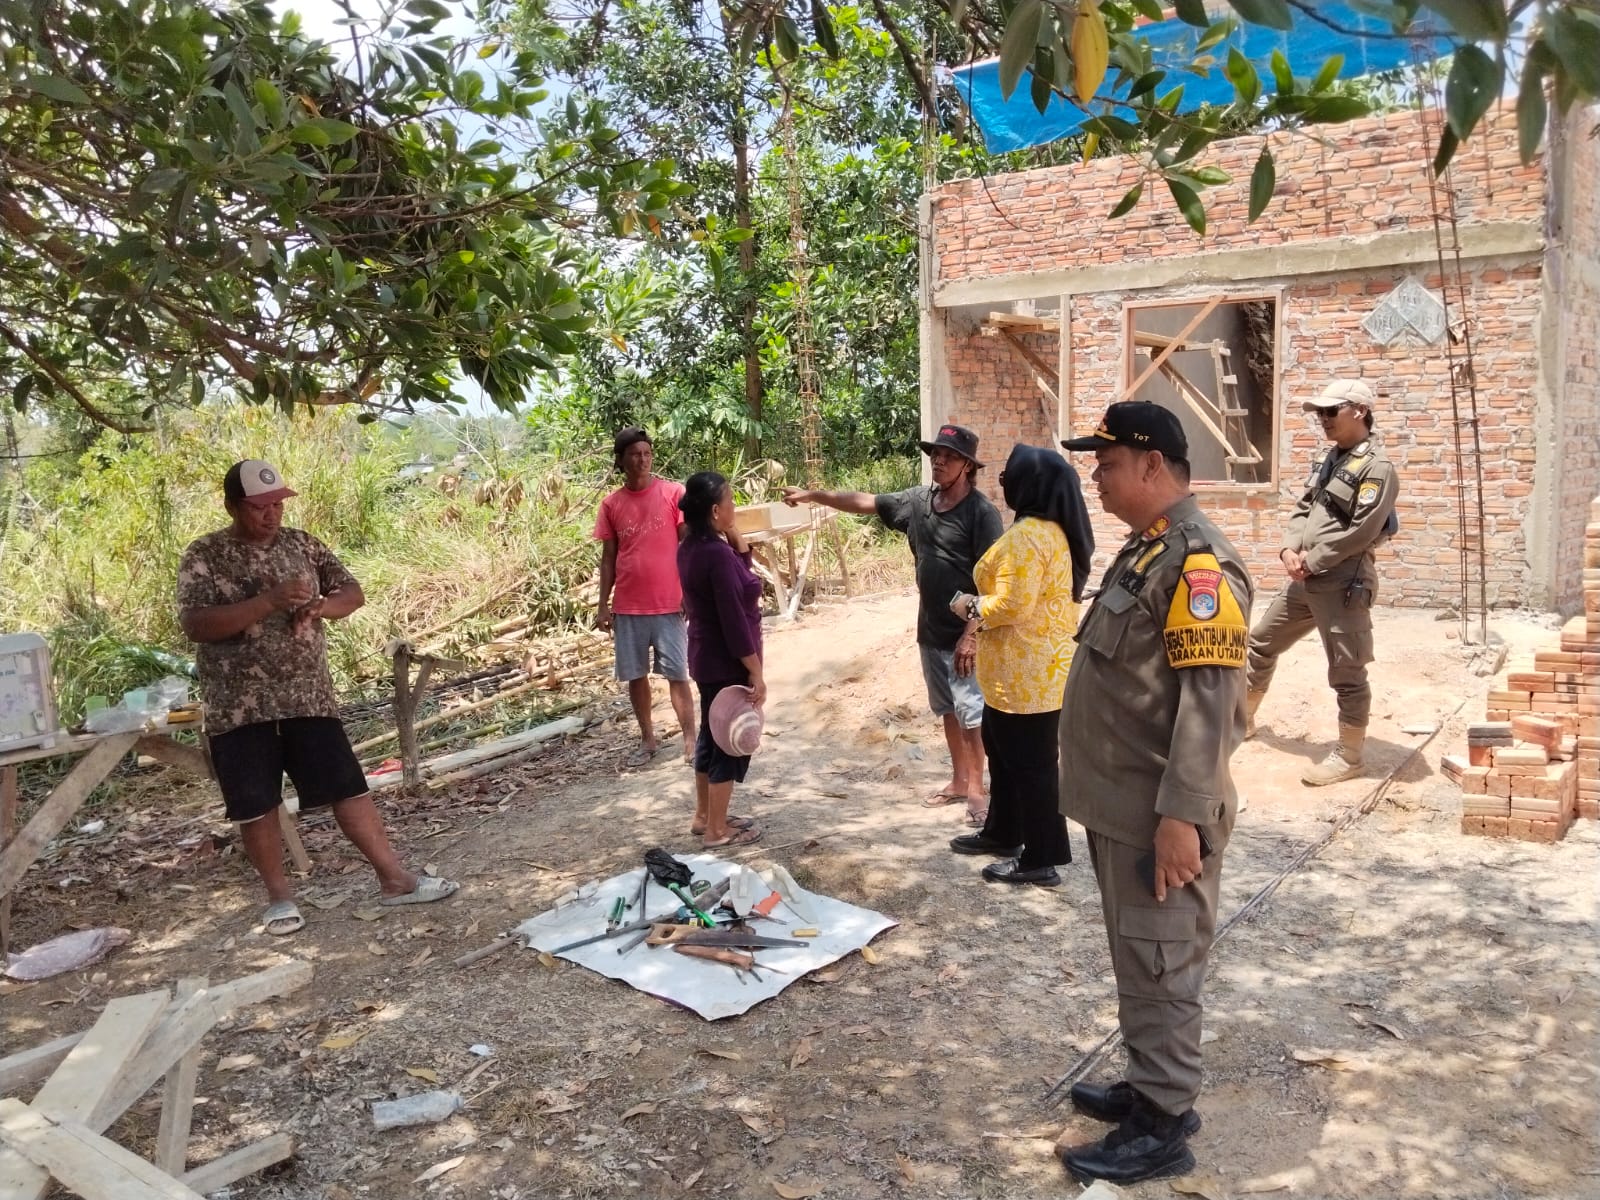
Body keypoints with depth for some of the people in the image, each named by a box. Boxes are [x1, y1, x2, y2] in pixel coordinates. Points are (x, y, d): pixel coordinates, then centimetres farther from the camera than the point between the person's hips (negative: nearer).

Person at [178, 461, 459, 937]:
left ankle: (395, 878, 10)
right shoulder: (203, 556, -6)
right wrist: (268, 601, -26)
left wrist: (319, 606, -14)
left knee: (348, 788, 3)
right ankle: (279, 896, 23)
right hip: (238, 710, -2)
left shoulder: (302, 544, 6)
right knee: (255, 807, 5)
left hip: (309, 699, 2)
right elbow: (195, 625, -18)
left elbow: (353, 592, 8)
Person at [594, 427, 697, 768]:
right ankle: (647, 740, 23)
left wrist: (690, 592, -8)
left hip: (668, 603, -3)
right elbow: (608, 558, 9)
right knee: (635, 675, 10)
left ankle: (691, 740, 10)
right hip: (627, 606, 3)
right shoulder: (611, 504, 4)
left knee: (677, 674, 1)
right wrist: (603, 605, 5)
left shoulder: (674, 493, -4)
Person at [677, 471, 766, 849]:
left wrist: (731, 532, 2)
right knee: (731, 741, 2)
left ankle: (704, 815, 32)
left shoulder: (691, 548, 4)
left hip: (707, 659, 9)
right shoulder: (717, 554, -24)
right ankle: (718, 830, 12)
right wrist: (756, 674, -18)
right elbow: (734, 620, -24)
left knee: (712, 734, 20)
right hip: (727, 664, -9)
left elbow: (743, 558, 18)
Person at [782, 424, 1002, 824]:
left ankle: (977, 789, 14)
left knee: (971, 713, 1)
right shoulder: (918, 501, 5)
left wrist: (972, 633, -21)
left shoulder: (981, 511, -14)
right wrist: (813, 495, 3)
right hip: (931, 631, 7)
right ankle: (958, 781, 30)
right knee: (948, 711, 16)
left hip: (965, 634, -7)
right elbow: (863, 501, 11)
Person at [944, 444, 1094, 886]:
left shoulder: (1027, 535, -22)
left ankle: (1041, 860, 13)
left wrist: (969, 607, -9)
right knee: (1005, 753, 23)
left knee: (1030, 764, 1)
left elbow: (1012, 604, -26)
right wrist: (981, 602, 13)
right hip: (1037, 667, 11)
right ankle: (1001, 833, 37)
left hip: (1026, 673, -11)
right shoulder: (1056, 530, 11)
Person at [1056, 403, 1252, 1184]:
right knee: (1136, 960, 20)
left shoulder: (1197, 563, -19)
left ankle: (1161, 1128, 16)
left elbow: (1208, 701, -24)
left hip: (1156, 813, -10)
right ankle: (1150, 1088, 35)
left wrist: (1183, 815, -26)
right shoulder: (1144, 548, 13)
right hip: (1121, 803, 10)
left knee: (1159, 967, 3)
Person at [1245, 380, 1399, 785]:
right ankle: (1242, 717, 35)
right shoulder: (1325, 459, 15)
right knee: (1260, 643, 17)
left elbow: (1361, 532, -19)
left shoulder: (1376, 469, -12)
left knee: (1347, 672, 0)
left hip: (1343, 582, -9)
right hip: (1305, 579, 9)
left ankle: (1349, 755, 13)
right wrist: (1289, 549, -3)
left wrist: (1310, 561, -15)